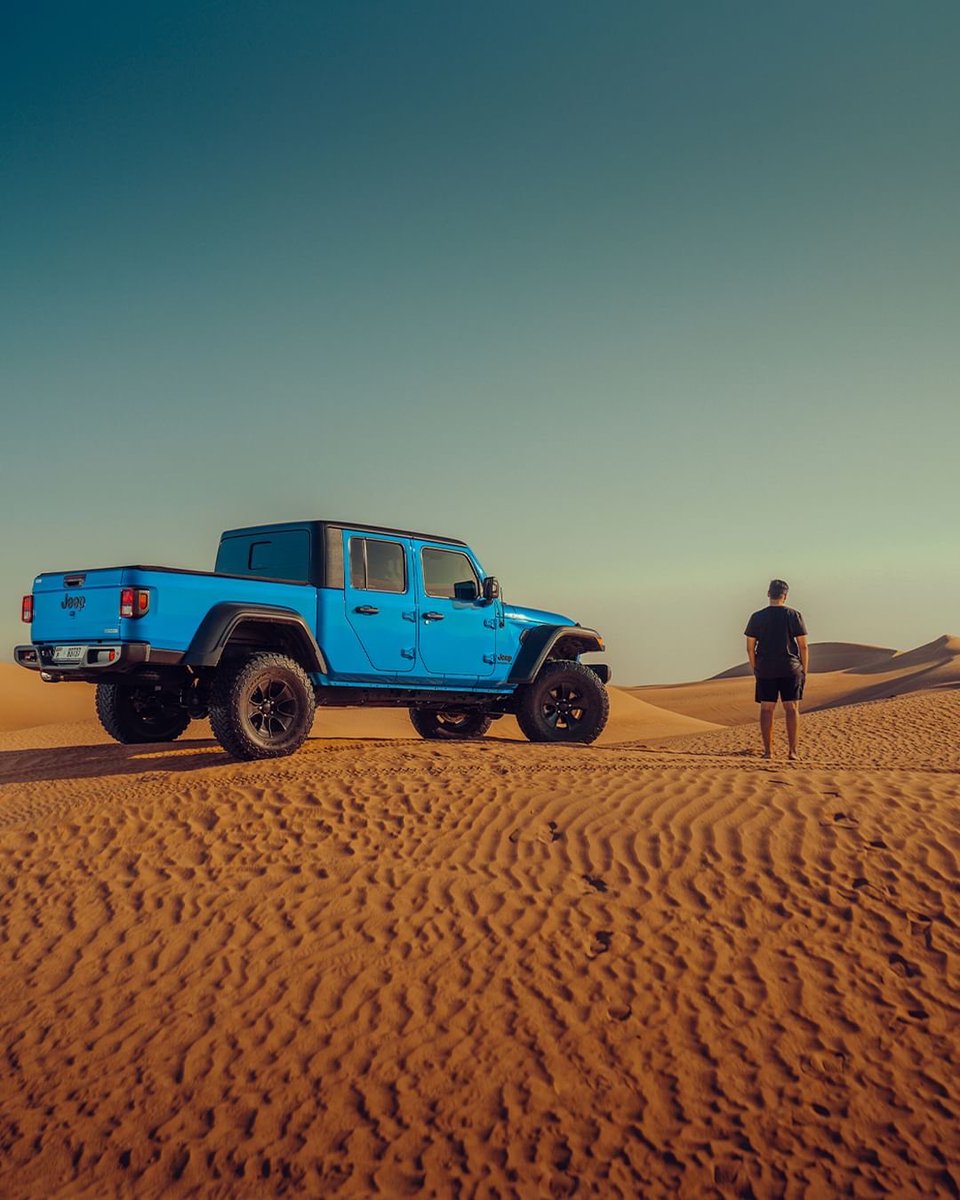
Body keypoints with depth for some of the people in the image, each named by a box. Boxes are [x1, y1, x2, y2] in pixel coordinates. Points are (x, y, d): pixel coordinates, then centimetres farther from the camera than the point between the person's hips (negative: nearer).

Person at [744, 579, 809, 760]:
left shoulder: (757, 617, 2)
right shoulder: (794, 615, -2)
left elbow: (750, 647, 2)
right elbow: (803, 646, -2)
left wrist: (754, 670, 12)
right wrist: (804, 670, 6)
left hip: (765, 670, 1)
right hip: (791, 669, -1)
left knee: (766, 709, 4)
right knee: (792, 708, 2)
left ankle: (768, 750, 5)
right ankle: (793, 750, -1)